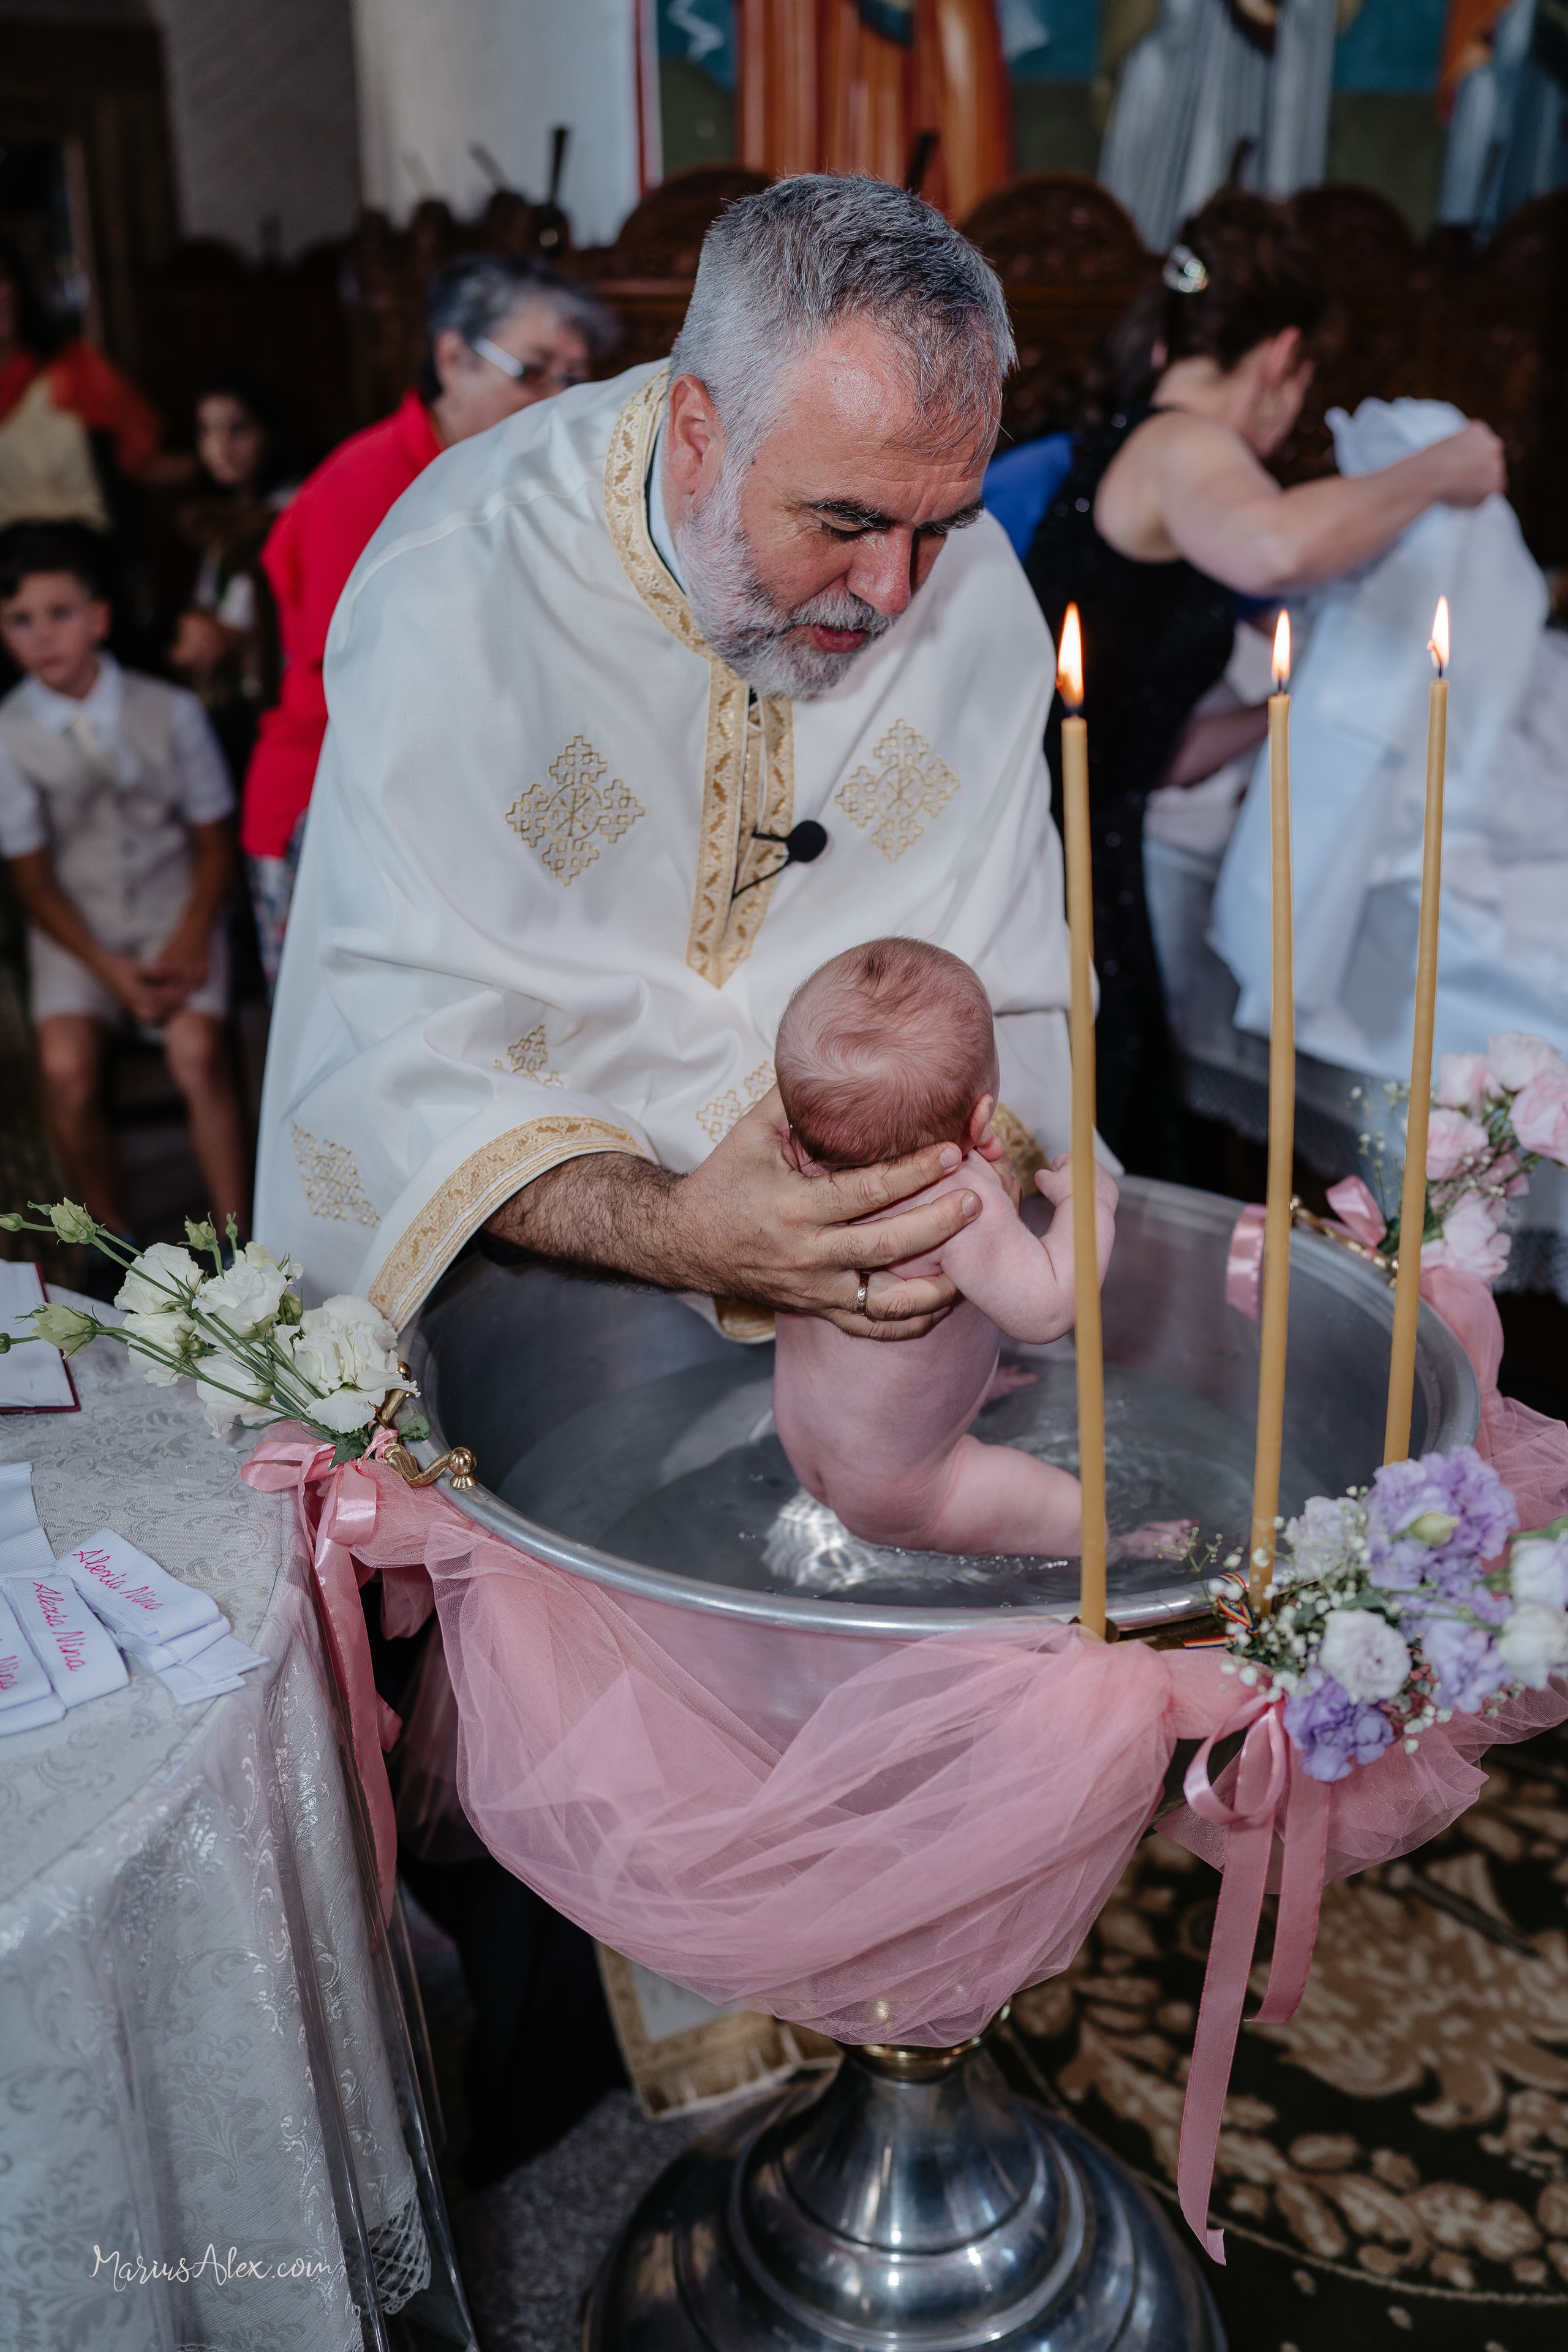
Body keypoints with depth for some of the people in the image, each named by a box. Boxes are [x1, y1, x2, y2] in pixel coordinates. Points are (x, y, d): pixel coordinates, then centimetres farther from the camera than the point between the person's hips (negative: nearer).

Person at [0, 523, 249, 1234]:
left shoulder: (170, 710, -3)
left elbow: (214, 842, 3)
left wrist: (191, 941, -14)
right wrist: (112, 970, -13)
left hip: (175, 910, 0)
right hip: (76, 927, 1)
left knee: (196, 1052, -27)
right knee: (66, 1067, -25)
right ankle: (111, 1241, -4)